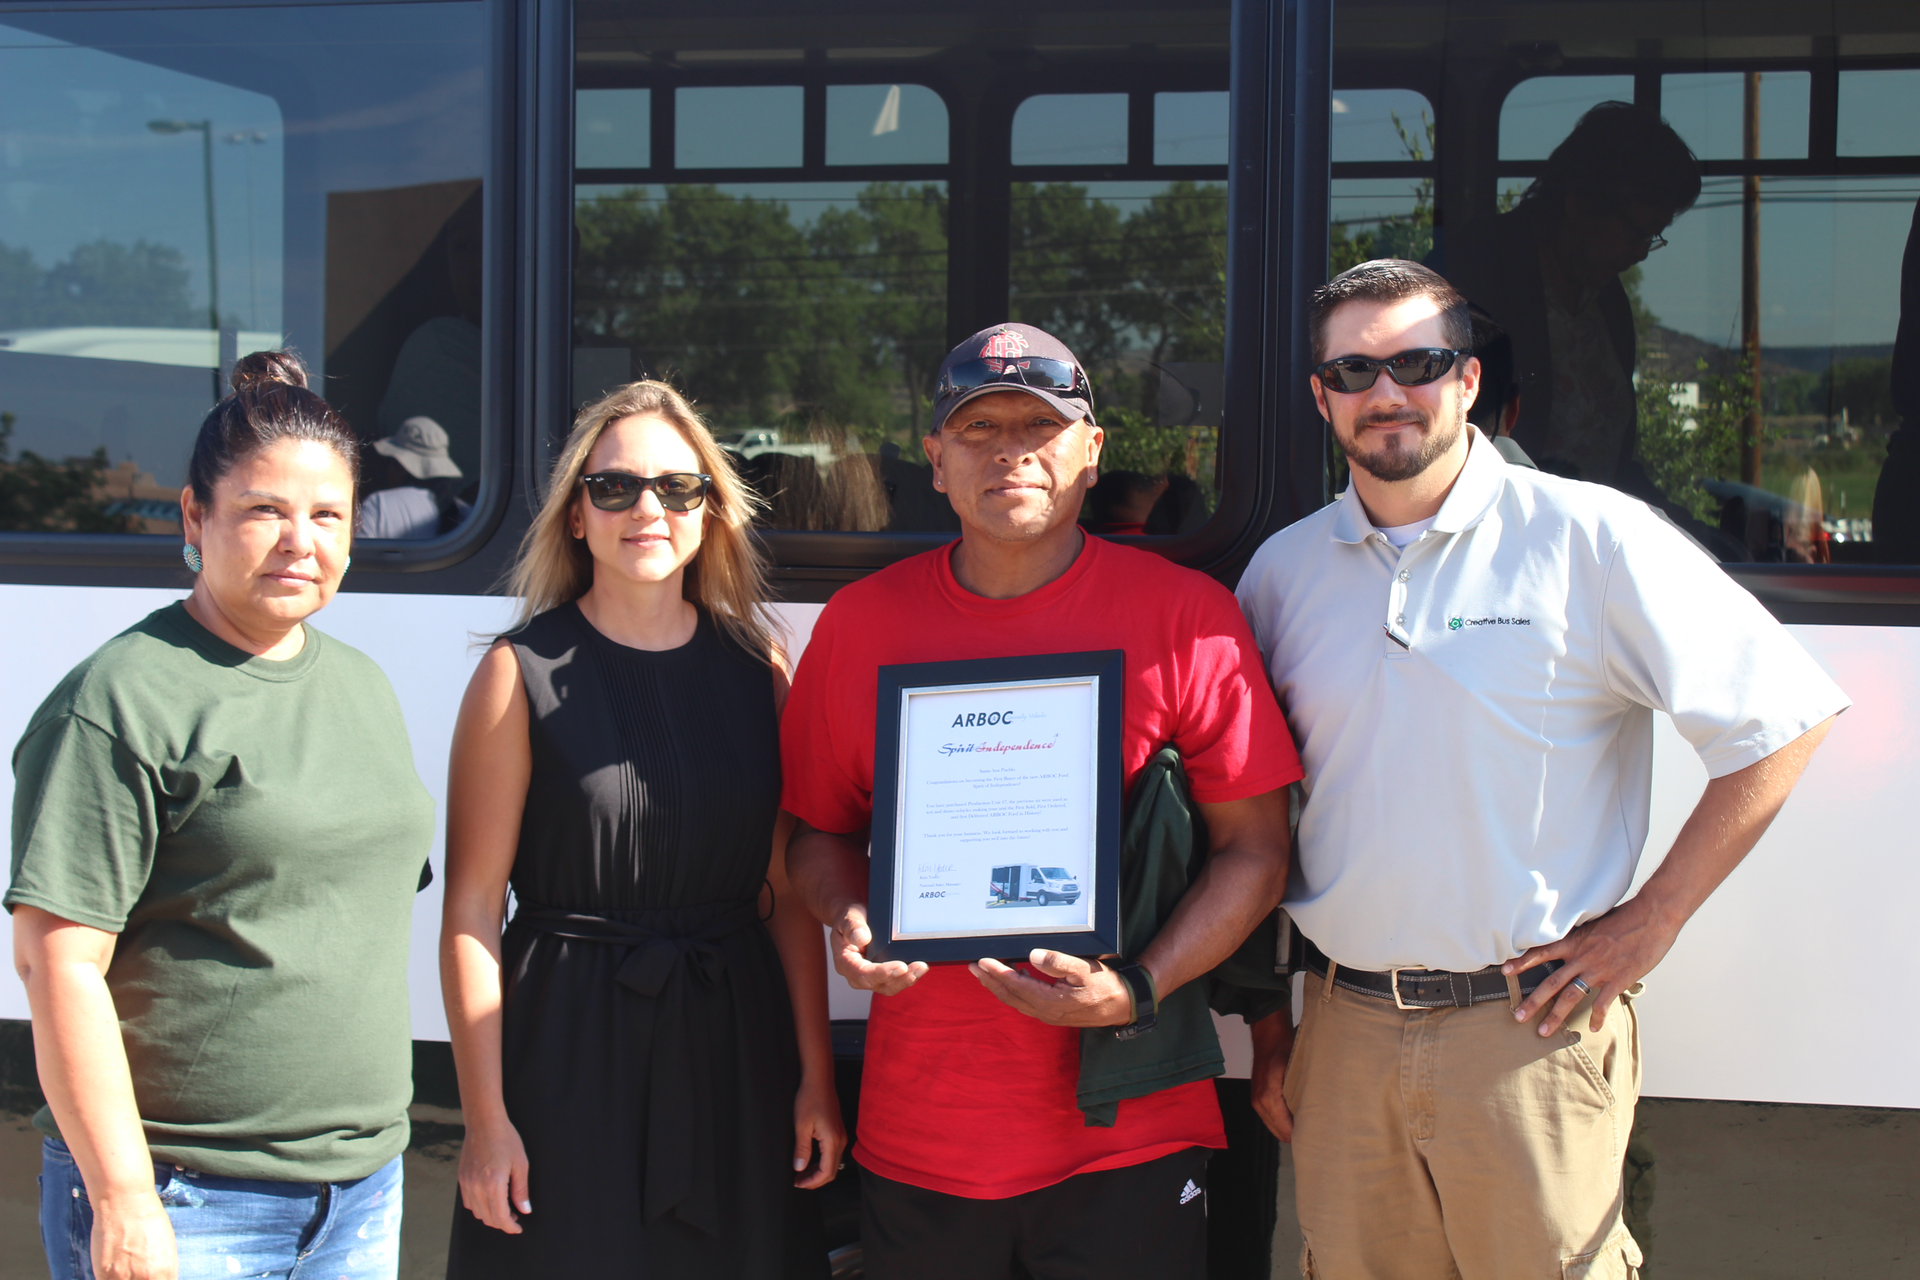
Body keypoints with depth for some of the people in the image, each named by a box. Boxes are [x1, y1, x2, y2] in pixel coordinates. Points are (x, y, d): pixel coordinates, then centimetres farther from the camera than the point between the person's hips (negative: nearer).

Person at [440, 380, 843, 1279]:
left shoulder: (756, 668, 6)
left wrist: (816, 1076, 2)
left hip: (735, 1042, 3)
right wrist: (484, 1119, -9)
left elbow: (790, 892, 6)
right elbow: (471, 910, -6)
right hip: (569, 1049, -3)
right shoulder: (523, 673, -4)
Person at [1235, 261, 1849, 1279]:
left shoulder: (1588, 538, -5)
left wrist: (1650, 923, -7)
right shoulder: (1282, 571, 8)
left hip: (1529, 1028, -3)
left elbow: (1781, 720, -5)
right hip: (1341, 1032, 4)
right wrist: (1268, 1021, 11)